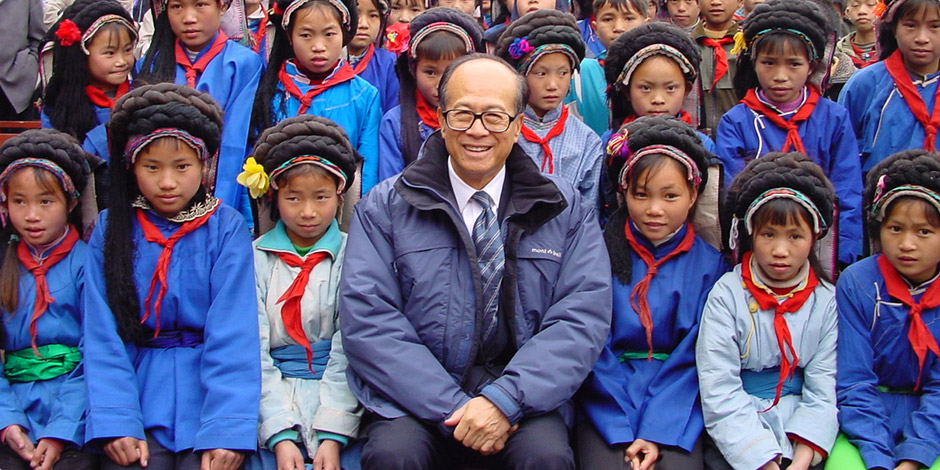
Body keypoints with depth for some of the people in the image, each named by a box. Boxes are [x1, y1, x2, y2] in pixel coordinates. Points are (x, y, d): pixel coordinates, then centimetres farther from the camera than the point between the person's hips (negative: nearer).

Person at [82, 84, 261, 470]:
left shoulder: (227, 228, 0)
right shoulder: (110, 230, 6)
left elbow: (233, 336, -7)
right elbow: (102, 335, 0)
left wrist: (227, 429, -19)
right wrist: (116, 423, -14)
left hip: (209, 392, -1)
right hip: (141, 392, 2)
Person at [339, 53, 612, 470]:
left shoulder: (564, 209, 8)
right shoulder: (385, 206, 4)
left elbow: (584, 315, -2)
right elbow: (366, 319, -5)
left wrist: (505, 400, -17)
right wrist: (452, 407, -16)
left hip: (524, 399, 0)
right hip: (418, 400, 0)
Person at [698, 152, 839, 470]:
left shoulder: (826, 300, 5)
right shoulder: (727, 295, -3)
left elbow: (823, 390, -1)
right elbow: (719, 391, -9)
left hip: (799, 425, 2)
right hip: (737, 435, -2)